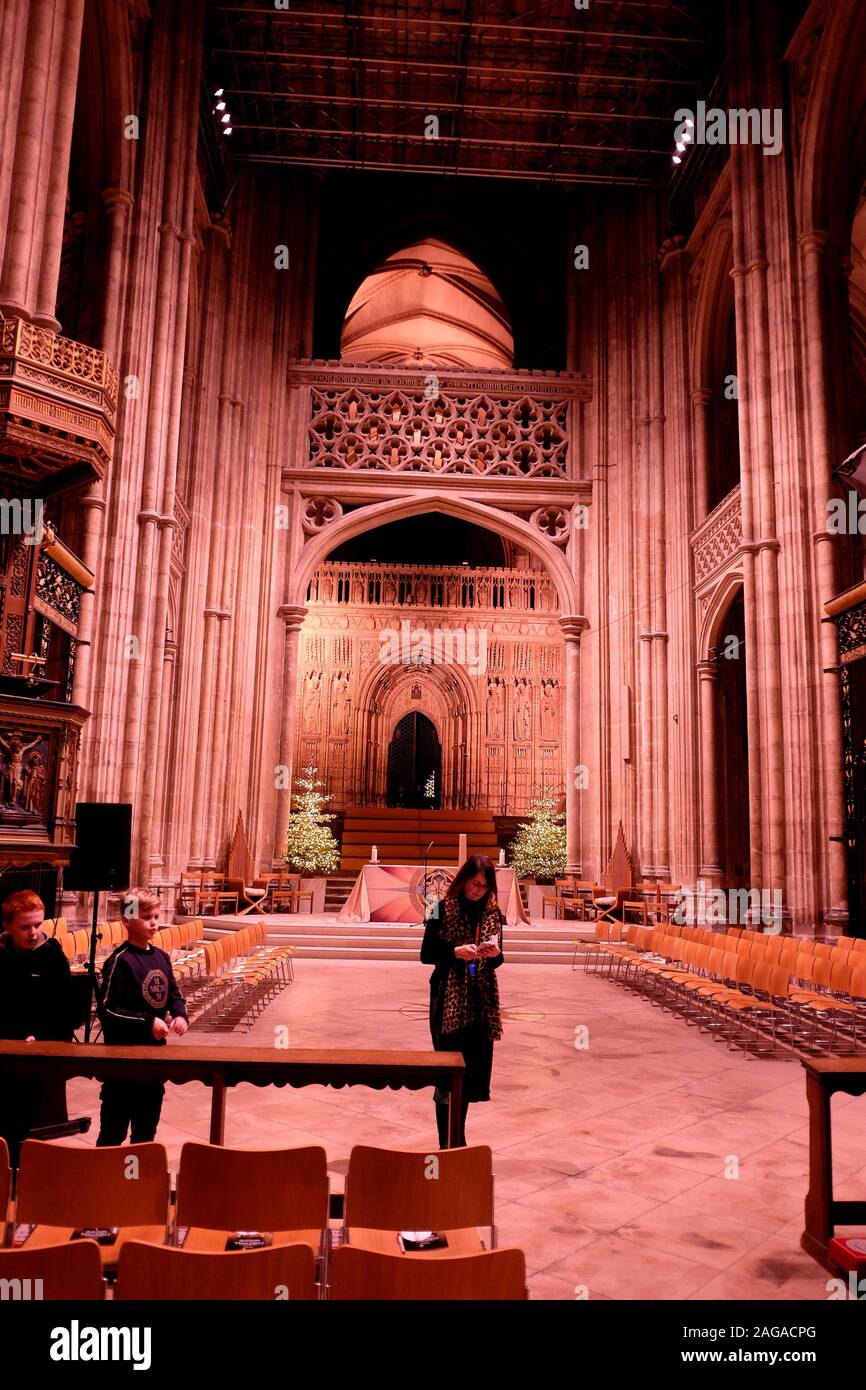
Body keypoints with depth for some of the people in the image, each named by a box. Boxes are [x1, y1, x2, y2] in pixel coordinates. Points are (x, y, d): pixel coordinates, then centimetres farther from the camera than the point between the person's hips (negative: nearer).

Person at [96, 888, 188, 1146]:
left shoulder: (161, 957, 5)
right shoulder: (119, 961, -17)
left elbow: (174, 994, 15)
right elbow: (107, 1010, -19)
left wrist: (180, 1015, -6)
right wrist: (148, 1022, -23)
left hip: (155, 1050, 7)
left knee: (148, 1120, 20)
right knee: (114, 1127, 4)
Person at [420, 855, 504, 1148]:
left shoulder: (493, 912, 5)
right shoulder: (443, 909, -6)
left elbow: (496, 961, 9)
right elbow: (426, 954, -5)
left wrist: (495, 953, -13)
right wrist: (456, 952, -21)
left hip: (481, 1001, 4)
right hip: (449, 1000, -4)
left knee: (473, 1068, 8)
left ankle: (458, 1141, 24)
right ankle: (447, 1144, 11)